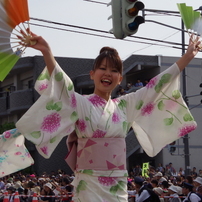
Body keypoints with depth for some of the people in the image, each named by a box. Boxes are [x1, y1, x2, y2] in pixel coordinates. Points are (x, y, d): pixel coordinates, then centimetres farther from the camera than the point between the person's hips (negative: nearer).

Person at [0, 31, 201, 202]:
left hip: (119, 185, 5)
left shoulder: (125, 105, 11)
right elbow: (63, 85, -22)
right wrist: (47, 52, -40)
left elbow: (156, 85, 13)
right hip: (89, 184, -5)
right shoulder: (81, 104, -4)